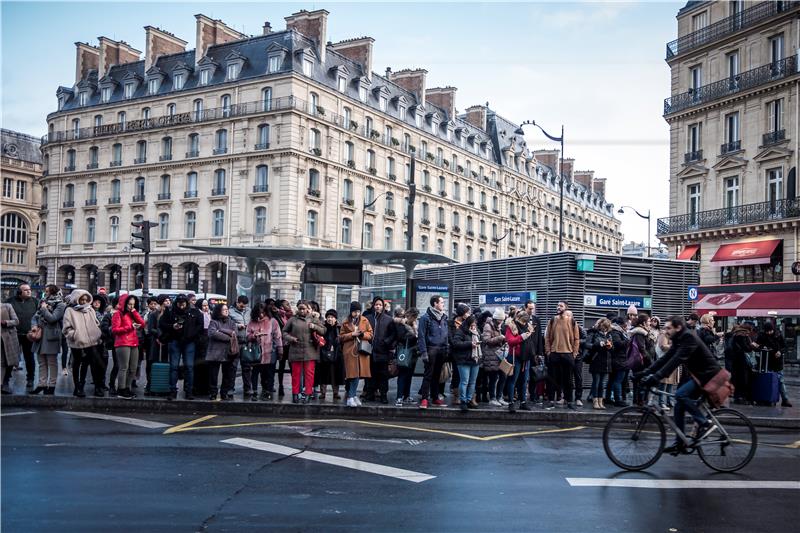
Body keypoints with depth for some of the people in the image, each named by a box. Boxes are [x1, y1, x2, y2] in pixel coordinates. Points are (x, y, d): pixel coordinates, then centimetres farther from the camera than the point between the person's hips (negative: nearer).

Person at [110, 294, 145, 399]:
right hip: (122, 344, -7)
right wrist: (130, 327, -14)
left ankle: (127, 388, 14)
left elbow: (142, 324, 10)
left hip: (134, 344, 7)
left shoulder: (132, 314, 21)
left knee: (133, 369, 6)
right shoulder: (118, 314, 0)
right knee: (124, 368, -11)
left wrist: (134, 312, 3)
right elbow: (114, 329, -9)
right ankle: (121, 390, -7)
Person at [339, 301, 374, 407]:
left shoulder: (365, 321, 8)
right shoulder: (346, 322, 6)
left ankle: (351, 395, 10)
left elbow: (370, 335, 9)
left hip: (362, 350, 2)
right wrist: (352, 334, -10)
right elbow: (341, 337, 5)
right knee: (352, 374, -6)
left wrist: (362, 334, -11)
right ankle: (351, 396, 1)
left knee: (357, 374, 1)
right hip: (349, 350, -2)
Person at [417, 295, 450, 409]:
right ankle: (424, 398, -1)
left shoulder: (444, 317, 13)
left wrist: (447, 348, 6)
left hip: (442, 350, 6)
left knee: (437, 375, 12)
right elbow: (421, 336, -9)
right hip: (431, 349, -6)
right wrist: (423, 352, -15)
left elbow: (447, 334, 14)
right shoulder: (426, 317, -6)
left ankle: (435, 397, 19)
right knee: (428, 375, -5)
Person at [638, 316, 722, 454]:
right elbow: (665, 358, 6)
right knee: (679, 406, 4)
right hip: (698, 375, 9)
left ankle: (704, 423, -13)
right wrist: (646, 372, -5)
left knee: (681, 394, -26)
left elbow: (676, 360, -31)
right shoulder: (679, 340, 8)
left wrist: (656, 377, -37)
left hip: (708, 375, -9)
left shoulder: (689, 338, -21)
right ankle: (679, 443, 11)